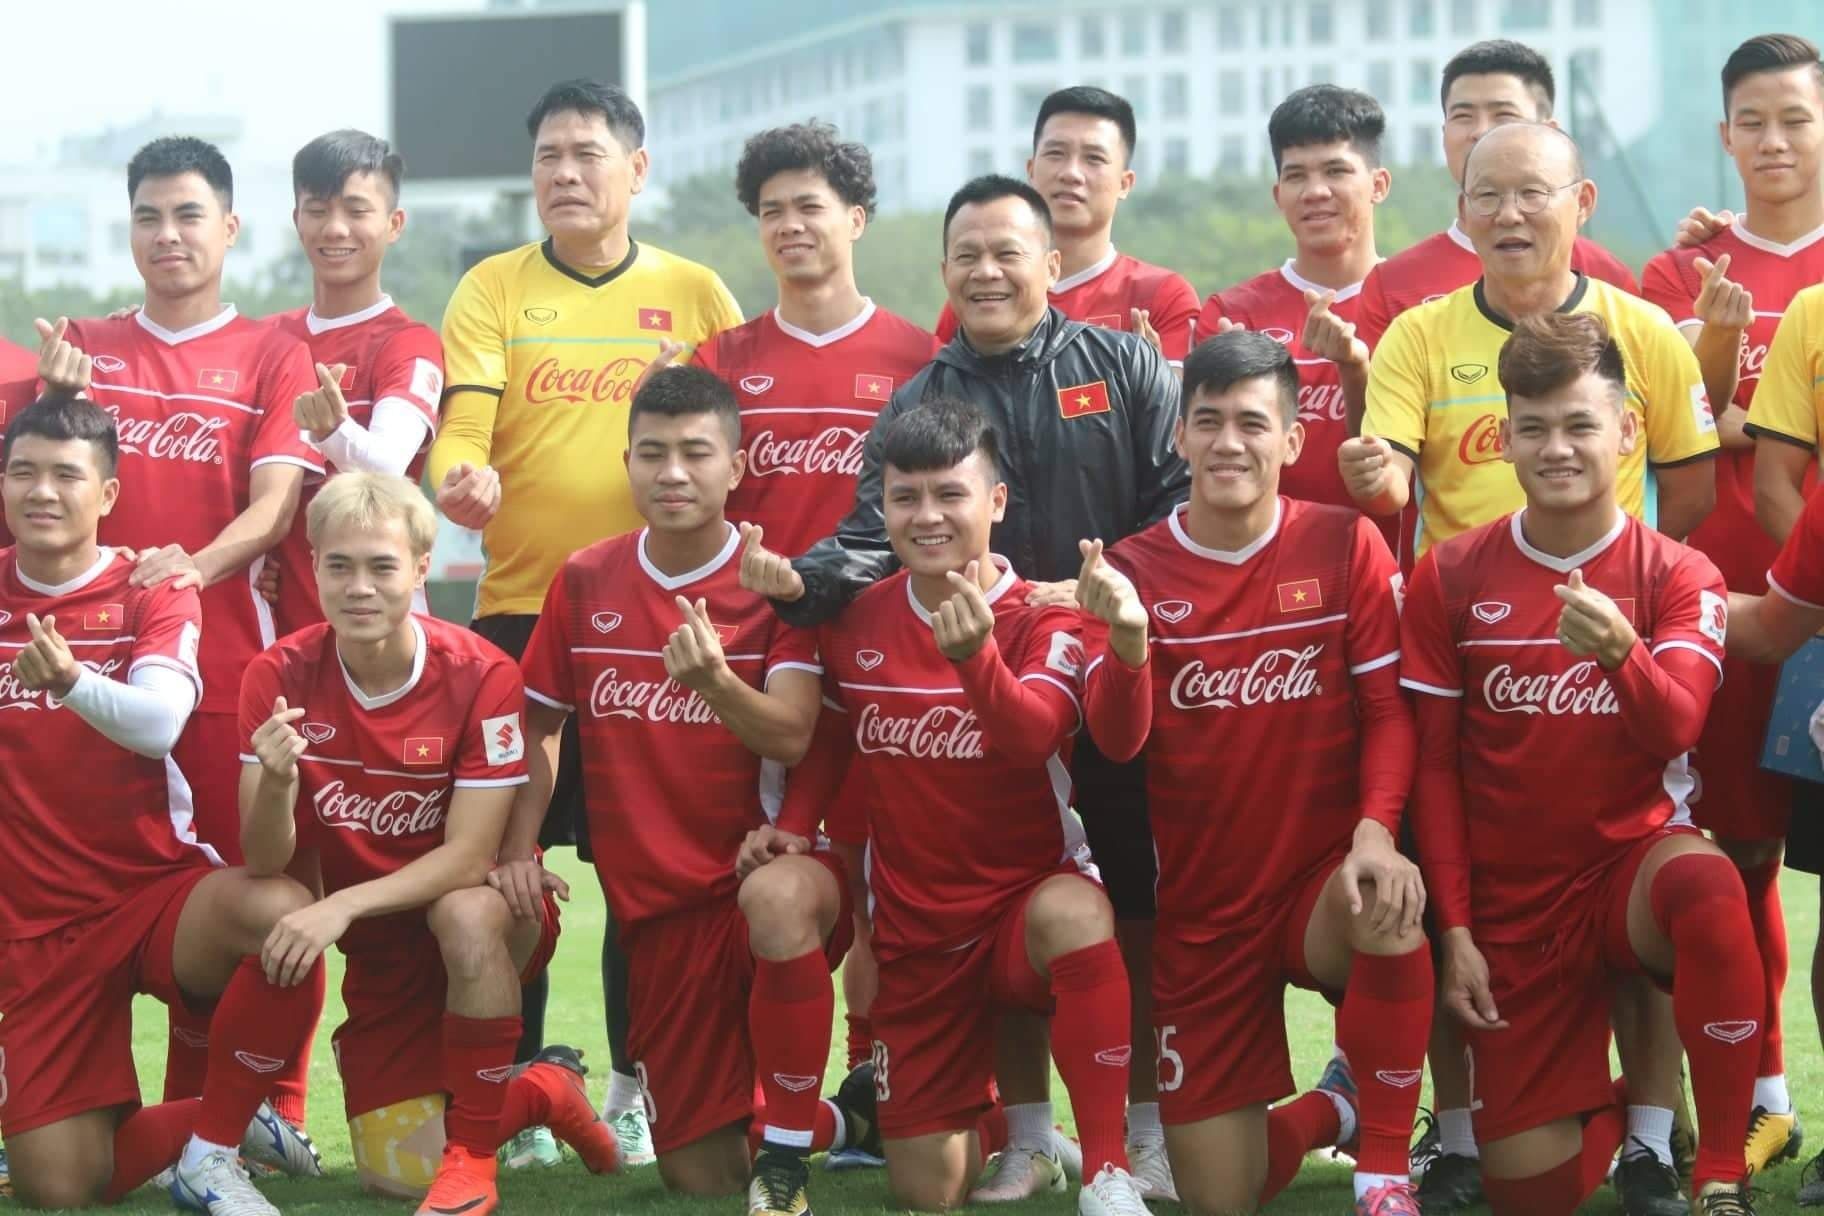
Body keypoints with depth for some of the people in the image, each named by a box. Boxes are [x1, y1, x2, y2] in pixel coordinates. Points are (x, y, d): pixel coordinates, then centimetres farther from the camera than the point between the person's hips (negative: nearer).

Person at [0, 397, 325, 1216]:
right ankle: (223, 1115, 19)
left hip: (158, 889, -1)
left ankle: (212, 1148, -14)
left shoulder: (151, 593, -3)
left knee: (281, 912, -36)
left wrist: (73, 683, -44)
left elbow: (158, 723, -23)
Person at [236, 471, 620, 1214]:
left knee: (466, 913, -39)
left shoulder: (479, 675, -21)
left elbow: (471, 856, -24)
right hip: (380, 953, 3)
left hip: (484, 922, -3)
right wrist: (276, 783, -39)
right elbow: (265, 865, -17)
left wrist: (342, 906, -37)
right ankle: (545, 1092, 27)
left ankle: (473, 1153, -19)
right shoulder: (281, 677, -14)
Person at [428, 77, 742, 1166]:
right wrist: (463, 478, -29)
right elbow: (461, 426, -6)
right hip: (520, 613, 0)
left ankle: (636, 1090, 13)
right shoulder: (493, 291, 5)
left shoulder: (695, 293, 7)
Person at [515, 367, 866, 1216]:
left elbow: (790, 737, -19)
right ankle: (835, 1122, 37)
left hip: (768, 861, -4)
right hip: (657, 904, 4)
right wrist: (518, 846, 4)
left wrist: (715, 681, -38)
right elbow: (540, 723, 16)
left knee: (778, 902, -44)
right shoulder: (585, 582, 4)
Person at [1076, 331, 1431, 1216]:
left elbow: (1388, 707, -6)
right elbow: (1117, 738, -16)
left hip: (1322, 876, -1)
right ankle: (1334, 1109, 37)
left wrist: (1376, 830, -24)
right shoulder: (1133, 570, -3)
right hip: (1200, 908, 2)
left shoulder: (1345, 545, -4)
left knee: (1389, 911, -40)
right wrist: (1128, 638, -37)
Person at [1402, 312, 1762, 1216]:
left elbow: (1675, 729, -22)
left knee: (1707, 886, -40)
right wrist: (1455, 928, -3)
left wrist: (1621, 654, -43)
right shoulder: (1451, 579, -1)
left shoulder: (1678, 578, -5)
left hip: (1633, 862, -2)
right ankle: (1618, 1108, 33)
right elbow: (1435, 766, 3)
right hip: (1510, 906, 2)